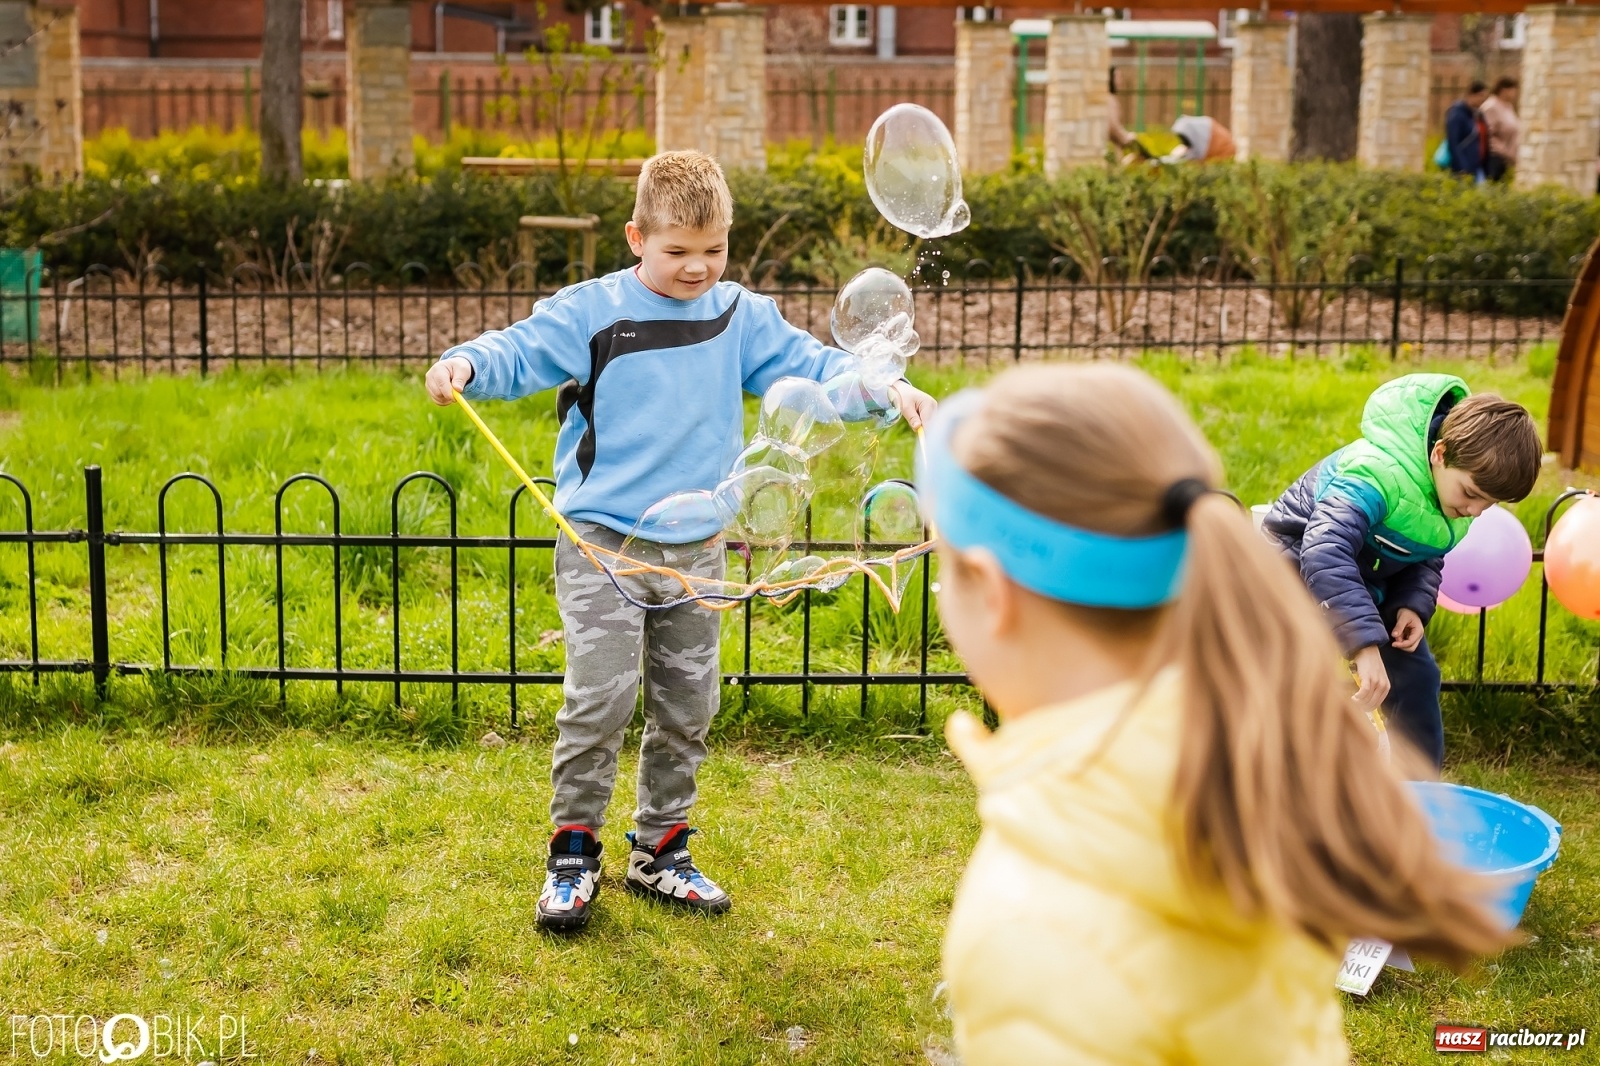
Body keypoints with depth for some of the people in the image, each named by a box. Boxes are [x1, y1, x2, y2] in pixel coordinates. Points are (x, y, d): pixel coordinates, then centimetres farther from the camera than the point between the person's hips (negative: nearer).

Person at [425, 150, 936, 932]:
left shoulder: (742, 317, 6)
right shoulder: (589, 312, -6)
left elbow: (809, 363, 7)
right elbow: (519, 351, -11)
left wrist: (888, 388, -6)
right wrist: (464, 365, -32)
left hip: (696, 548, 5)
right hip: (603, 543, -4)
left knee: (687, 705, 11)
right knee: (600, 698, -10)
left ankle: (660, 851, 26)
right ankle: (573, 854, 7)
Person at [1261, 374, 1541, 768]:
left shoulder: (1463, 475, -12)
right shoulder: (1380, 473, -39)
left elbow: (1429, 557, 3)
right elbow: (1324, 552, -53)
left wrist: (1414, 605, -18)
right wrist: (1365, 644, -59)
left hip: (1373, 583, 8)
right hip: (1300, 570, -8)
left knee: (1416, 677, 9)